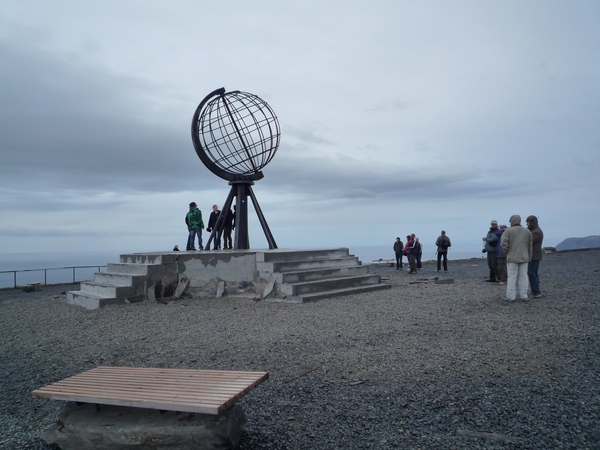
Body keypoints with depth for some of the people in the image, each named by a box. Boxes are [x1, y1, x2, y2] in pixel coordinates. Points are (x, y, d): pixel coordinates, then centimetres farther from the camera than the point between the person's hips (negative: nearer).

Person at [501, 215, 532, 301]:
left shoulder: (508, 231, -6)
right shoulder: (527, 231, 8)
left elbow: (504, 244, -14)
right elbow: (530, 246, 10)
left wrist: (507, 251, 4)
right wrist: (529, 258, 16)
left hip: (512, 258, -4)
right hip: (524, 258, 4)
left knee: (512, 277, -1)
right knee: (523, 277, 7)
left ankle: (511, 296, 0)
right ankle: (524, 296, 11)